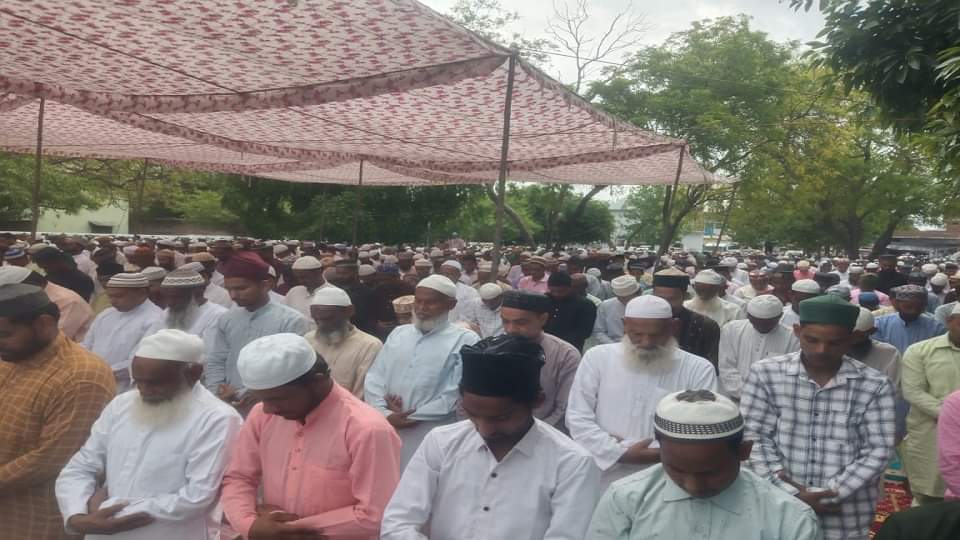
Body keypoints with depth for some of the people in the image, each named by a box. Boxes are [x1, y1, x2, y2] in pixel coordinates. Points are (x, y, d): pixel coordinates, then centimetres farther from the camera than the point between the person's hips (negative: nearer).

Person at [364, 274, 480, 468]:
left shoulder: (465, 340, -1)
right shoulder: (398, 333, 14)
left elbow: (457, 394, -10)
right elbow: (373, 379, 8)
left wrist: (412, 415, -8)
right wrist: (385, 414, -8)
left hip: (433, 440, -4)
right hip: (386, 432, 4)